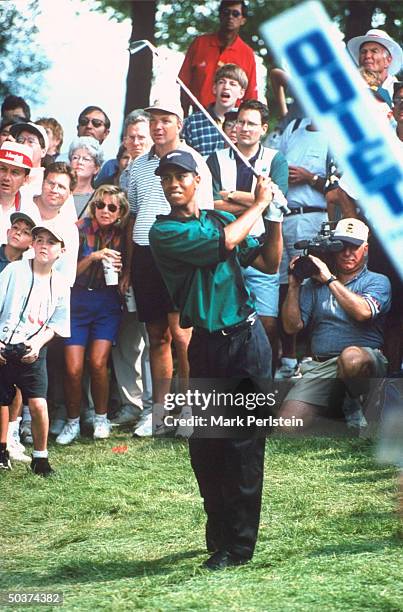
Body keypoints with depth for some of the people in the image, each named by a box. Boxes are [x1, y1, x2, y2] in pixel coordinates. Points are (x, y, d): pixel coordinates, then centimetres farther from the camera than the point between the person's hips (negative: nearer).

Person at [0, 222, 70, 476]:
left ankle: (40, 457, 5)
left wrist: (37, 343, -10)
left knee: (38, 404, -12)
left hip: (32, 352, 1)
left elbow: (55, 325, 7)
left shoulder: (60, 285, 5)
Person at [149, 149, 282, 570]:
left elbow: (269, 264, 12)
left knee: (243, 446, -4)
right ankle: (220, 534, 23)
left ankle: (237, 546, -1)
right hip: (207, 346, -1)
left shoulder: (221, 218, 12)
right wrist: (259, 204, -4)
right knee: (204, 448, 5)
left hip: (246, 339, 1)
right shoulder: (164, 232, -4)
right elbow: (225, 242, -16)